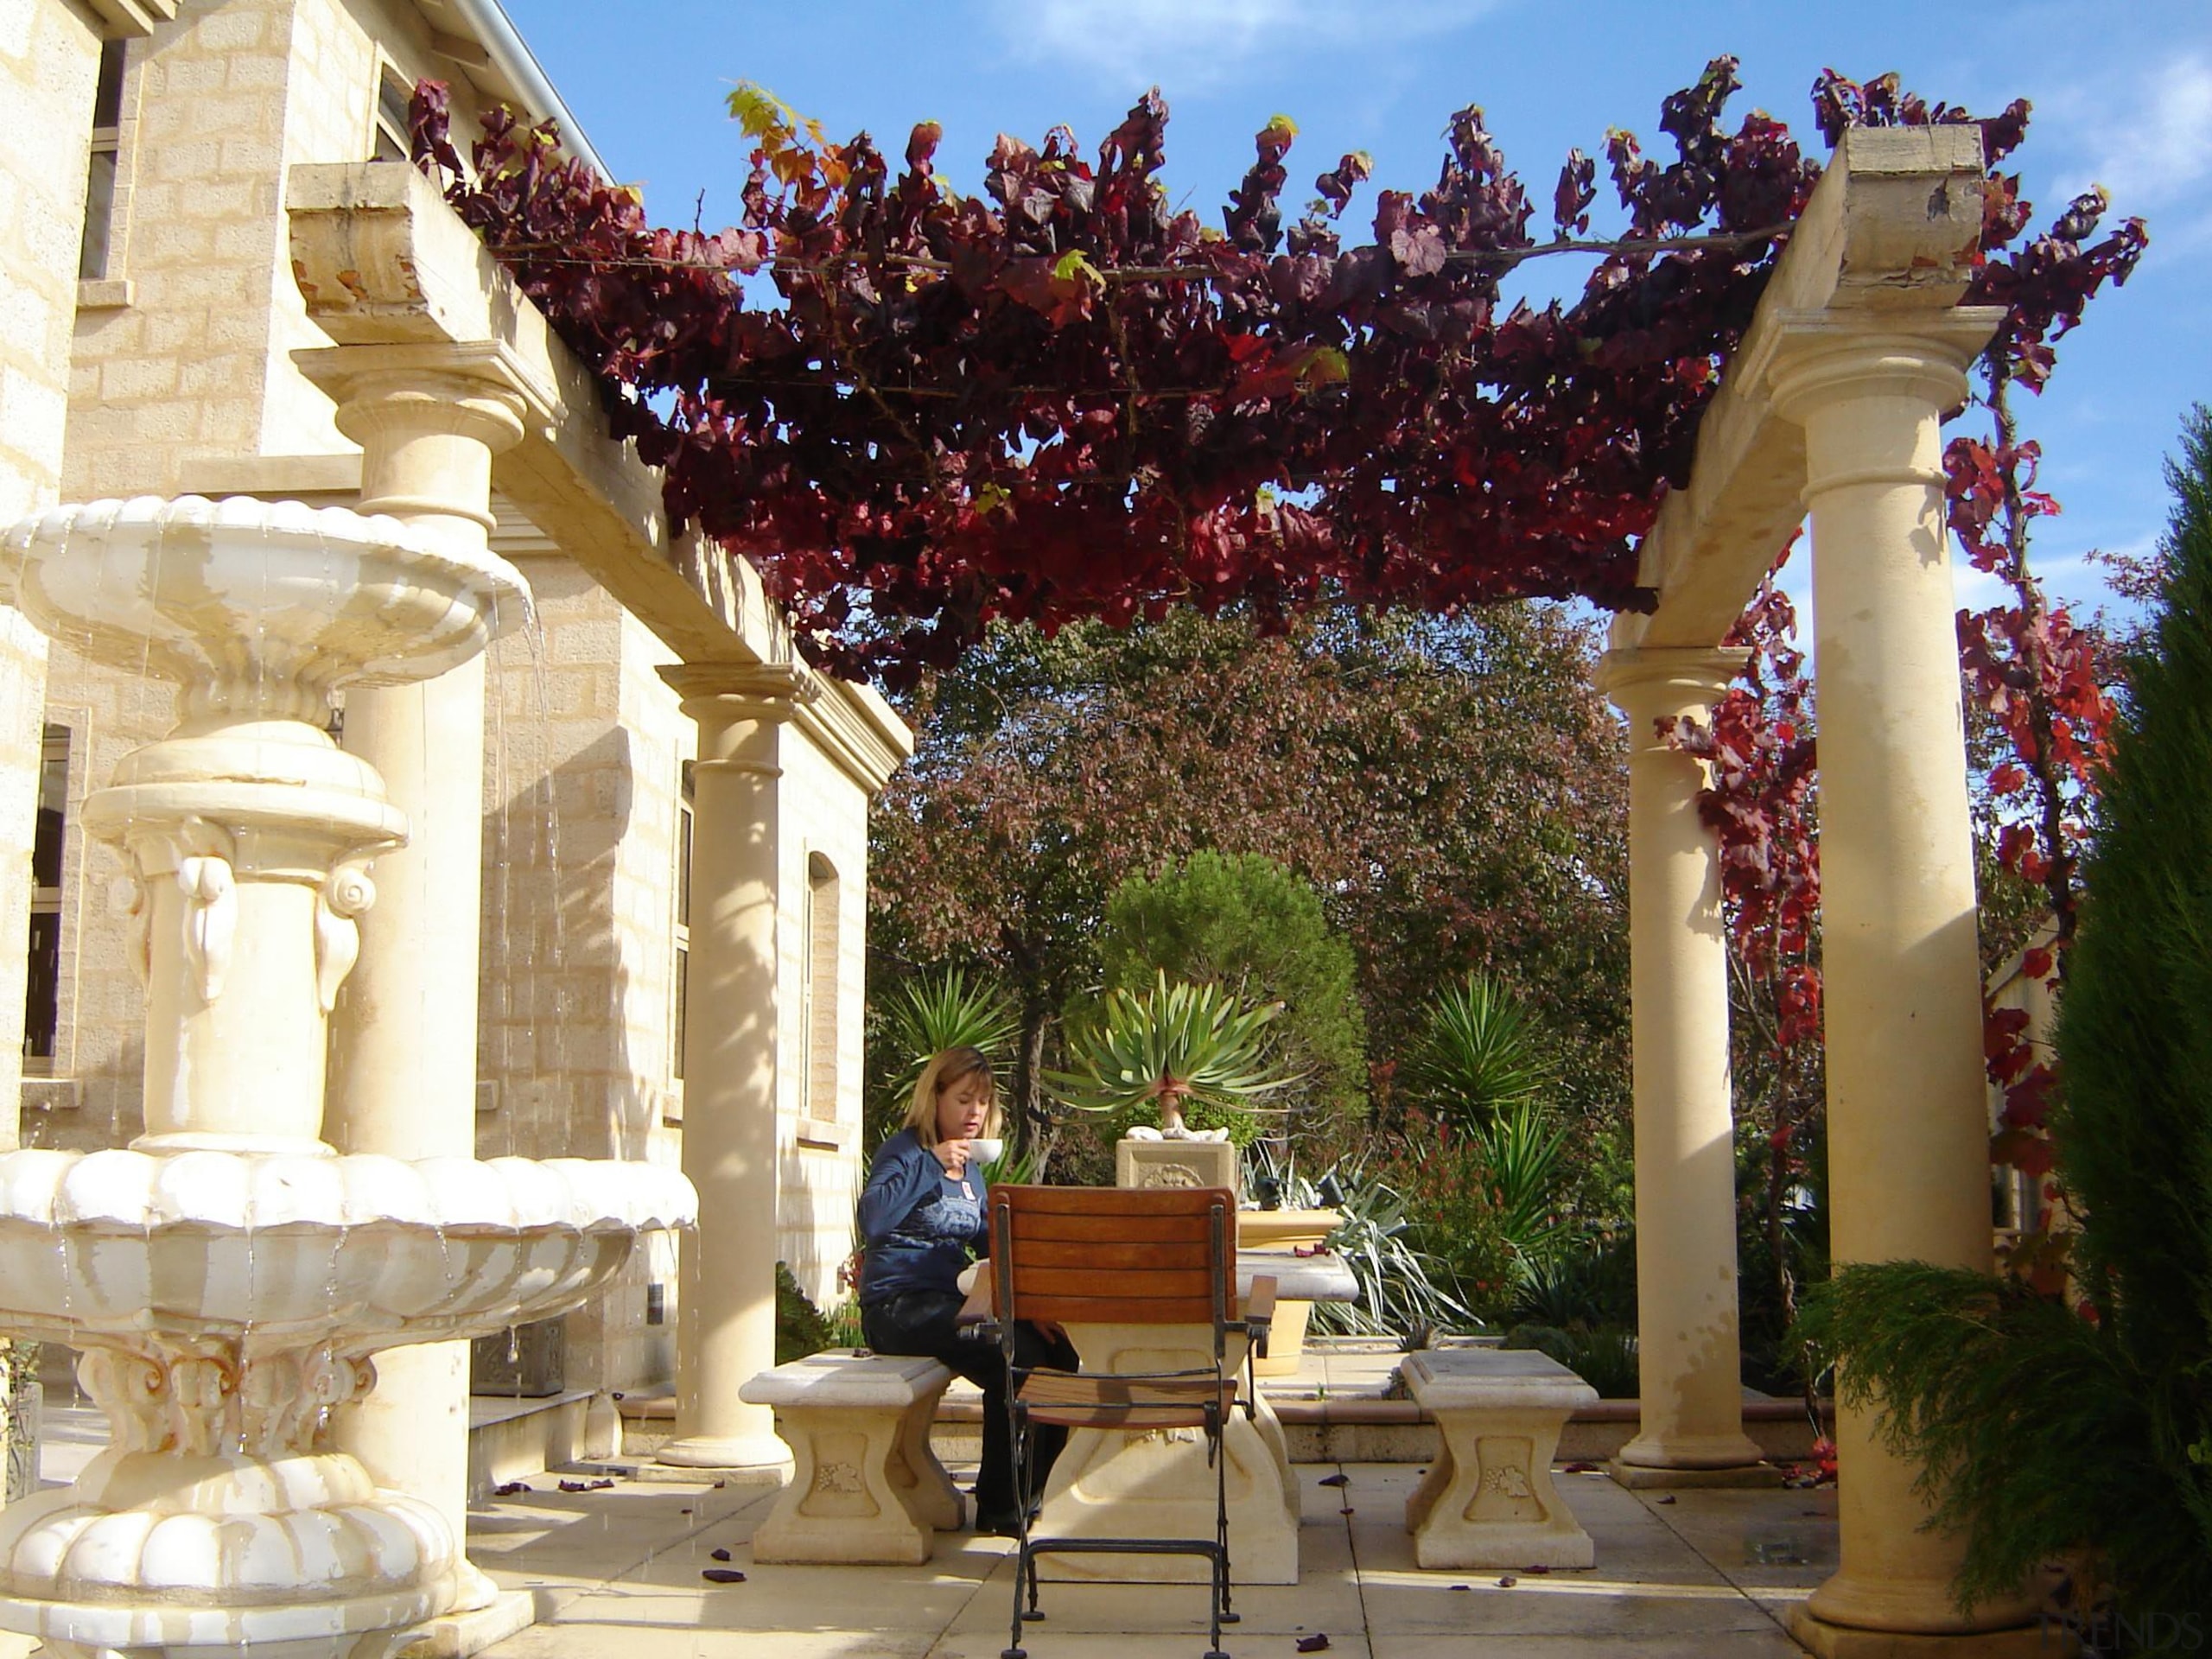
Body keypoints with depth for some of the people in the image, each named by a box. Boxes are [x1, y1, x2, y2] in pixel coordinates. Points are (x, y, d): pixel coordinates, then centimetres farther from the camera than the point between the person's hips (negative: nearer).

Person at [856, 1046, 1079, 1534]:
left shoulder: (971, 1168, 18)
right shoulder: (905, 1152, -7)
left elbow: (988, 1242, 23)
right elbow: (872, 1220, -25)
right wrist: (933, 1165, -24)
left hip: (952, 1301, 8)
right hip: (897, 1308, -8)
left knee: (1058, 1350, -10)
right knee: (1015, 1357, -26)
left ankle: (1037, 1489, 1)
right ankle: (999, 1507, -14)